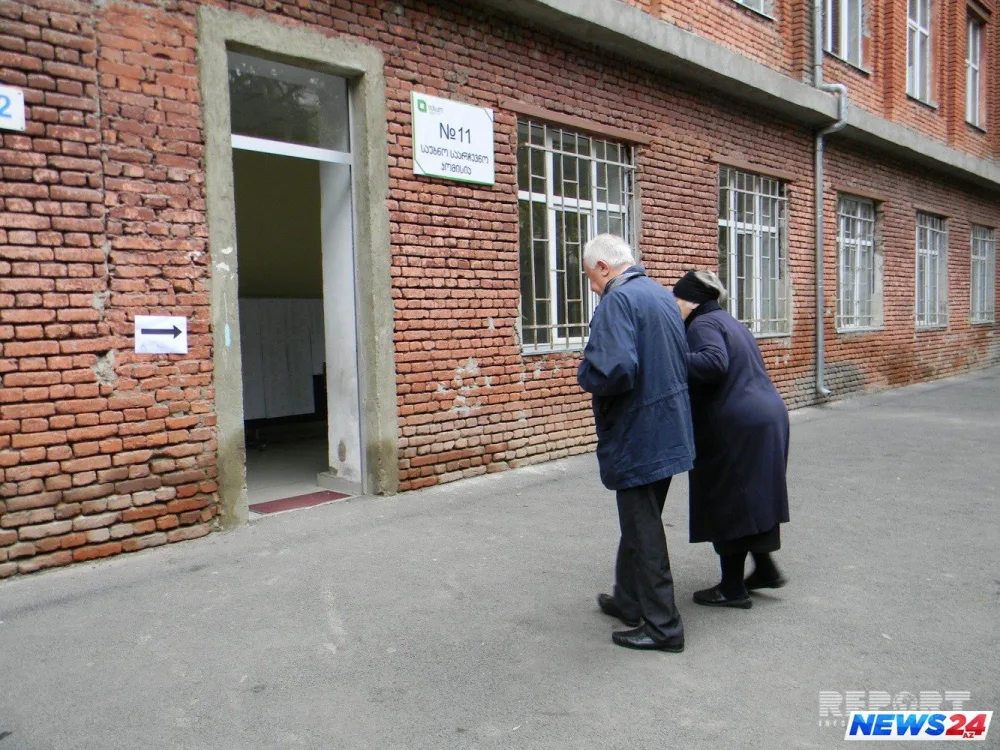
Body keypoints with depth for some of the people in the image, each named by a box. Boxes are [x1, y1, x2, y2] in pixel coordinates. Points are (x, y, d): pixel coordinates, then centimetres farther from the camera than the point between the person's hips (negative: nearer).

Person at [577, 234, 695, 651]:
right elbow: (682, 362, 19)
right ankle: (628, 602, 35)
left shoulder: (618, 300, -18)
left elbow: (614, 370, -32)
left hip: (638, 436, -10)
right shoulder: (662, 295, 12)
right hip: (669, 431, 10)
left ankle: (662, 625, 12)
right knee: (639, 521, 21)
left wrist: (586, 378, -10)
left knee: (643, 531, 2)